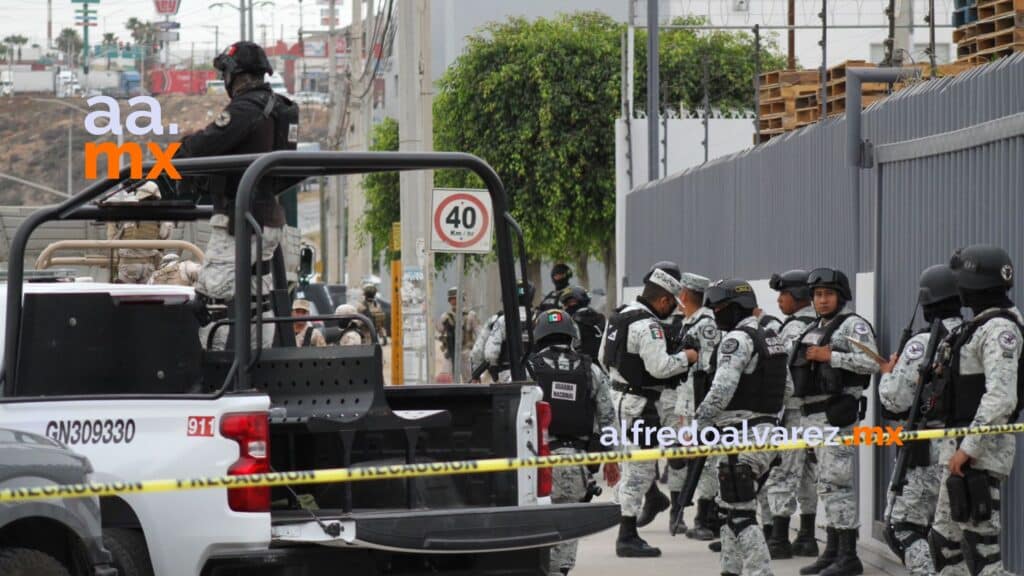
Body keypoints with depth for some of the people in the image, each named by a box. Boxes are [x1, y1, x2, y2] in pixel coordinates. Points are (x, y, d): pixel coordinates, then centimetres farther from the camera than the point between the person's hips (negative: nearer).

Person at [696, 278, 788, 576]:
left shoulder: (737, 340, -14)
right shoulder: (770, 338, 15)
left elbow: (721, 392, -22)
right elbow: (786, 387, 20)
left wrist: (695, 427, -16)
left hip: (741, 438, -10)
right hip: (765, 427, 10)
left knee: (740, 513, -9)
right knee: (730, 505, 20)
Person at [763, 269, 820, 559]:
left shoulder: (795, 328, -14)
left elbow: (788, 374, -19)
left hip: (793, 410, -9)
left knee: (780, 474, -6)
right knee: (808, 474, 13)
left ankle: (779, 540, -7)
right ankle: (807, 538, 17)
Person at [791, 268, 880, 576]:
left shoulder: (853, 325, -6)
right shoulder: (813, 330, 20)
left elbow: (871, 363, -18)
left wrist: (829, 356, -17)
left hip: (839, 413, -9)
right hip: (814, 413, 9)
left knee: (836, 481, -12)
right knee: (826, 483, 11)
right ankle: (832, 550, 16)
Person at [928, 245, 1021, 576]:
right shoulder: (981, 325, 15)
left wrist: (969, 448, -25)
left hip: (982, 450, -11)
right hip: (963, 444, 11)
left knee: (980, 543, -11)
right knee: (944, 538, 15)